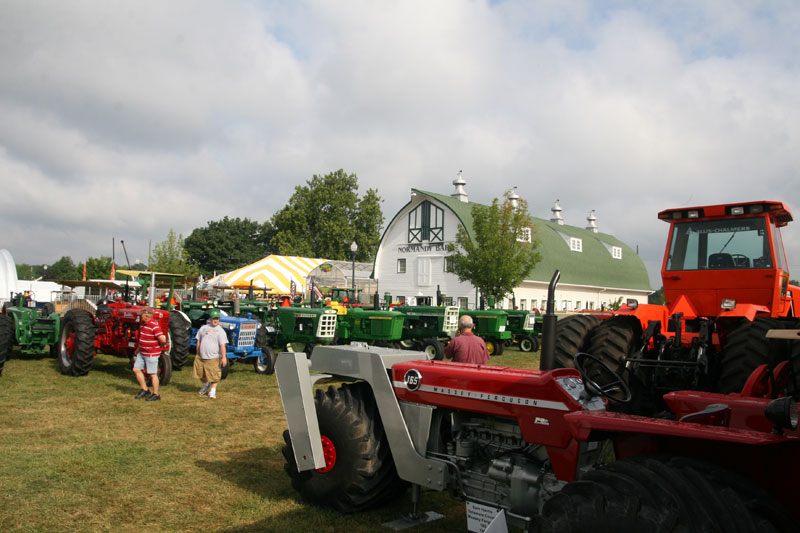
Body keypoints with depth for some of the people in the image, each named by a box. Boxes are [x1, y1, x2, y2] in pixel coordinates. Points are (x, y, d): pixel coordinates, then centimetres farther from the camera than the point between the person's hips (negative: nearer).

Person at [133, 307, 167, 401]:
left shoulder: (154, 326, -23)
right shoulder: (143, 324, 8)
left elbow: (163, 340, -27)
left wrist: (160, 346, -8)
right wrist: (139, 347, 21)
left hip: (152, 354, -9)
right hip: (142, 352, 9)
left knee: (152, 374, -1)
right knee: (136, 369, 10)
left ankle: (156, 394, 11)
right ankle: (144, 390, 22)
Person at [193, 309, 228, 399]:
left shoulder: (220, 331, -5)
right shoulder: (203, 328, 8)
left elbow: (222, 345, -11)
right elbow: (198, 342, 16)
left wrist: (224, 357, -17)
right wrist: (198, 354, 15)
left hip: (213, 358, -5)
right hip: (201, 357, 5)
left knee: (214, 376, -4)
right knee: (200, 373, 15)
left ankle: (212, 391, 11)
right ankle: (206, 384, 41)